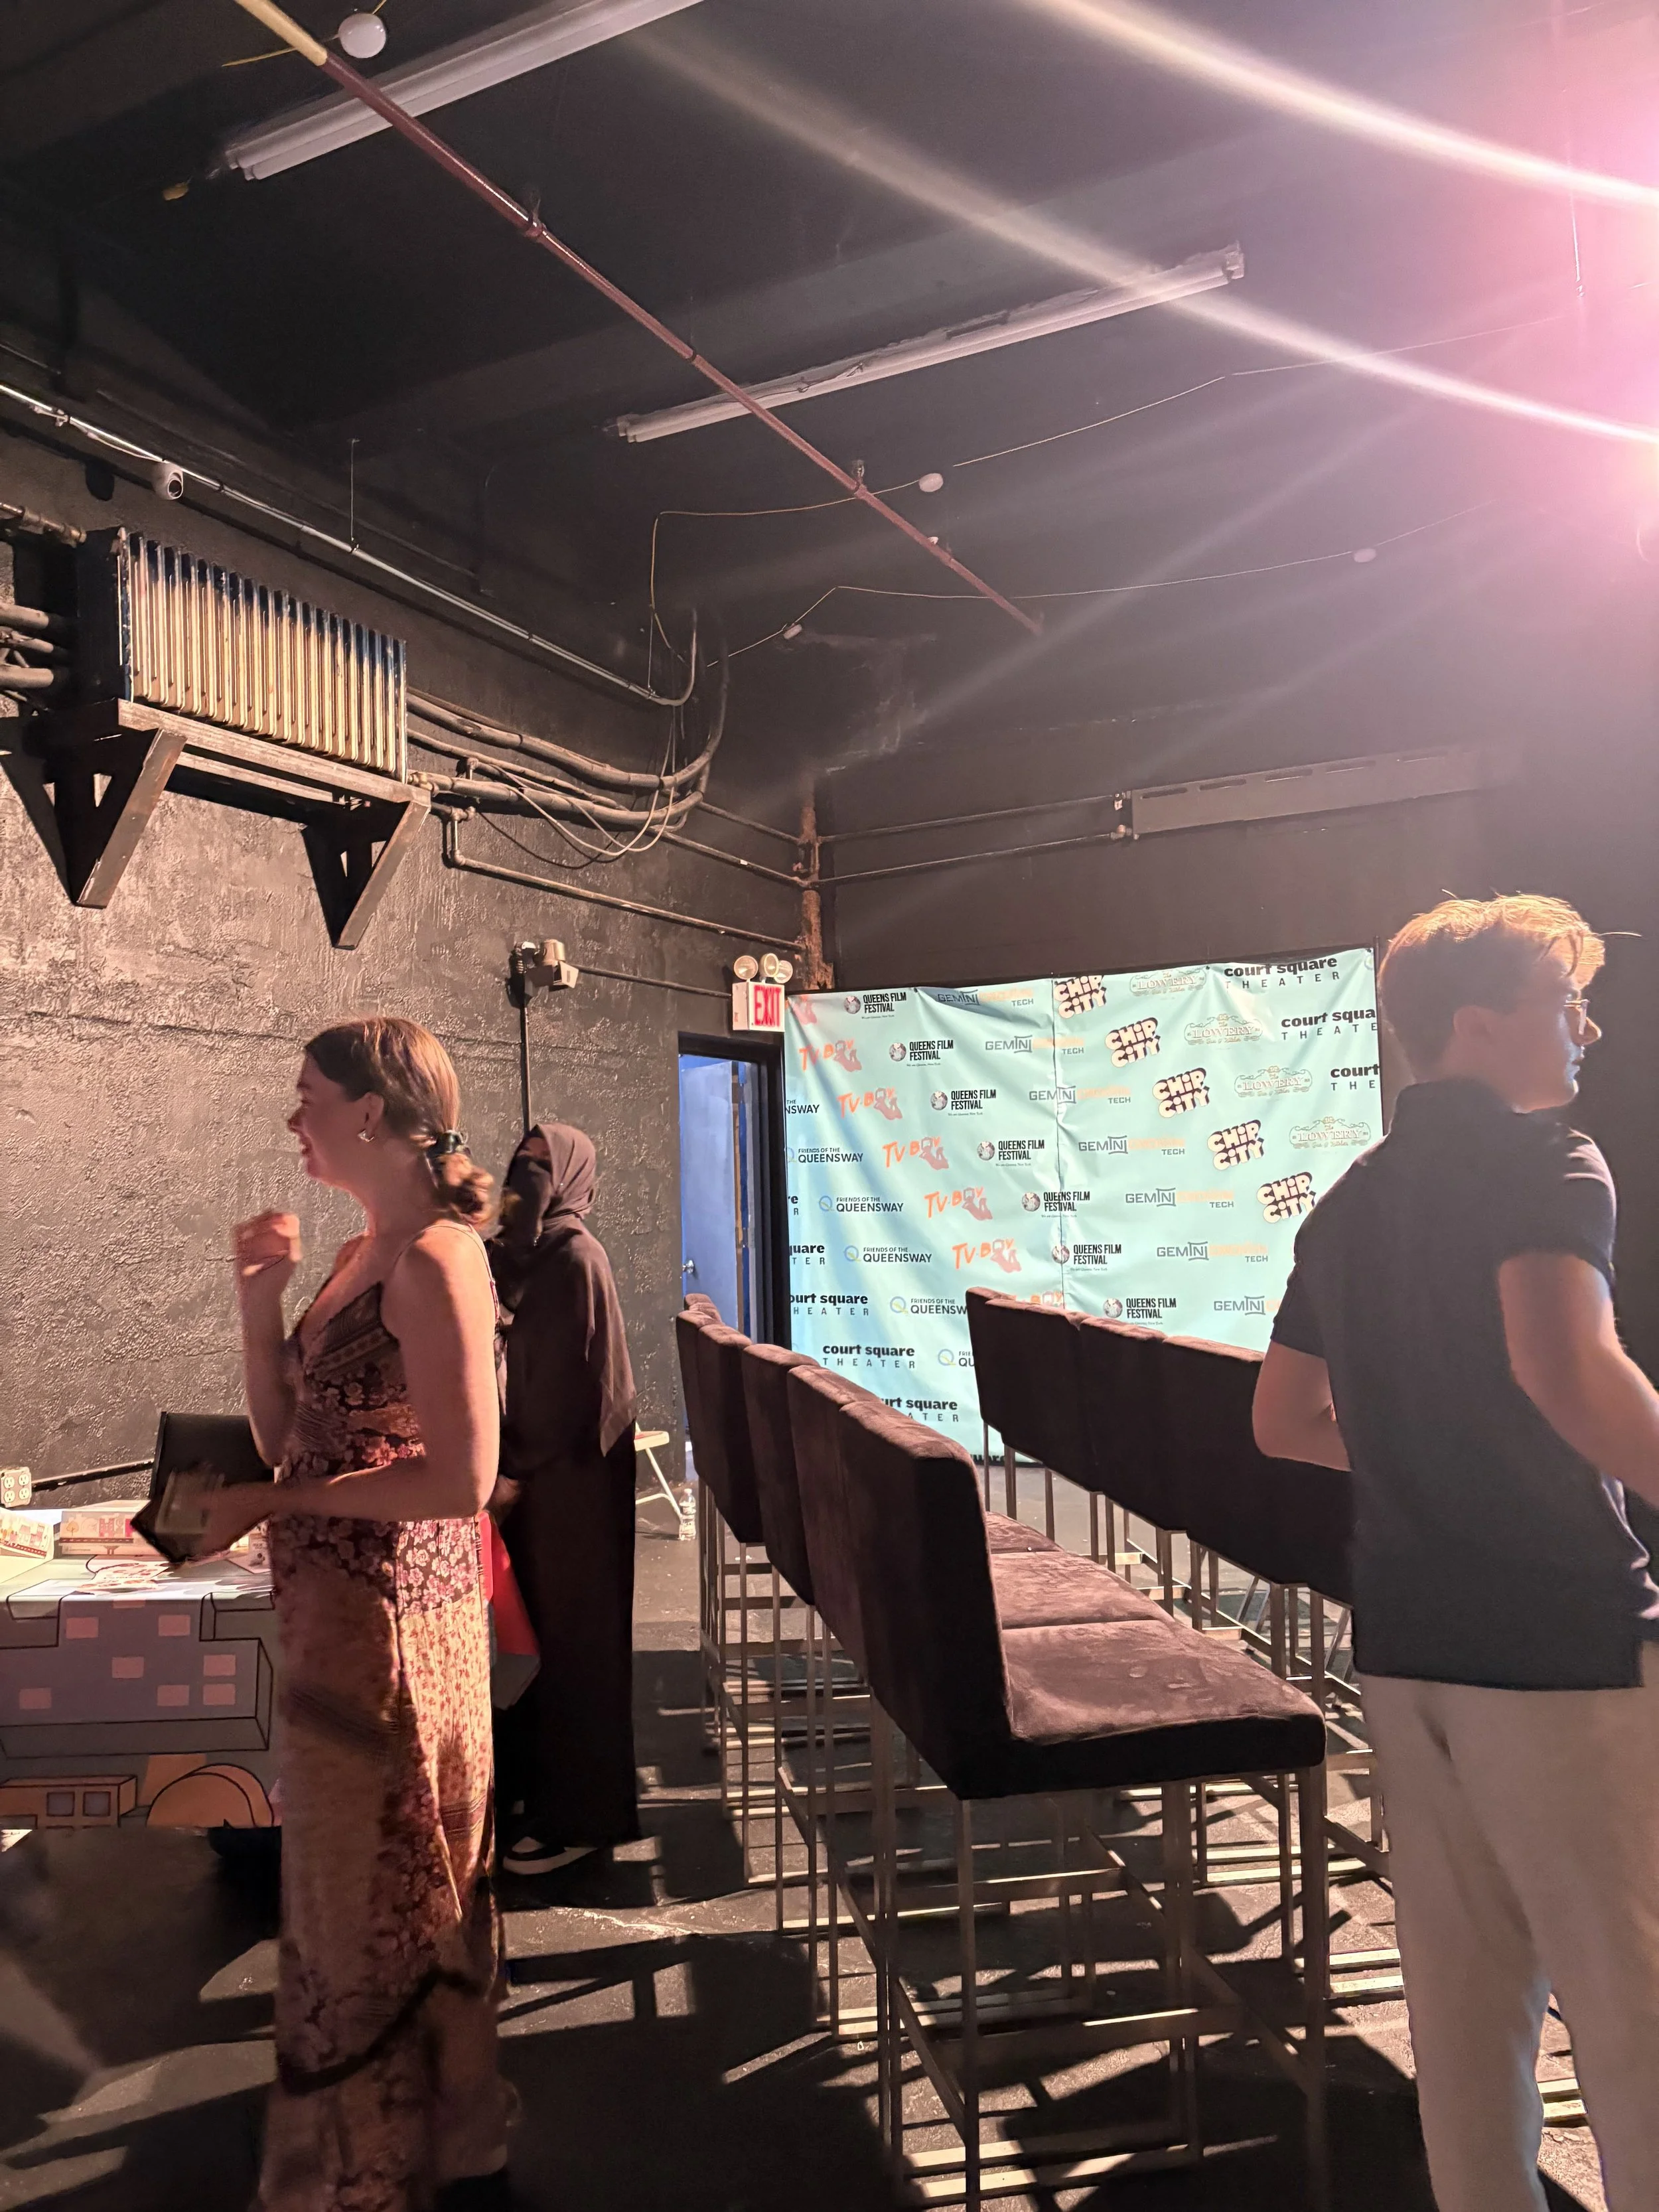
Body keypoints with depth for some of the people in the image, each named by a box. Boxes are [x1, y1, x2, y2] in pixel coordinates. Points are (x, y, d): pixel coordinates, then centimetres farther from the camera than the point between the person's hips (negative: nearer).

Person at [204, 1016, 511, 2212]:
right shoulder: (363, 1256, 8)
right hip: (339, 1612, 9)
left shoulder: (436, 1260, -20)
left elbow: (462, 1479, -25)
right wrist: (262, 1299, 1)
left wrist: (280, 1503, -16)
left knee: (392, 1899, 10)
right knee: (356, 1889, 23)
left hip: (396, 1614, -9)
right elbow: (287, 1431, 12)